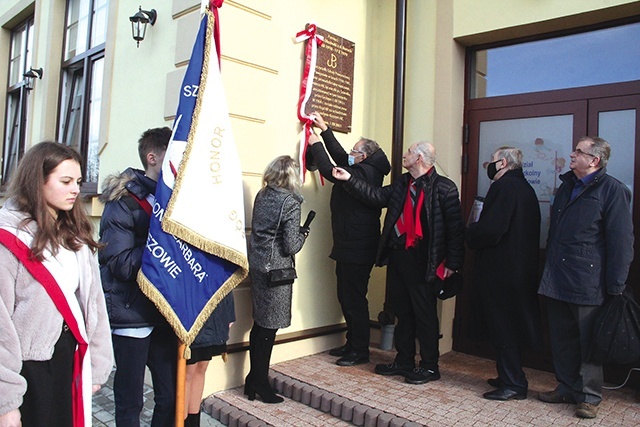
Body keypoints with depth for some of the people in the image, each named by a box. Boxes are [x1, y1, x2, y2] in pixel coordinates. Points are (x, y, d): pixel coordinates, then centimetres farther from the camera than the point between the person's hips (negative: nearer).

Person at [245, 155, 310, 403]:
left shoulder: (262, 195, 6)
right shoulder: (290, 203, -14)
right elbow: (291, 246, -16)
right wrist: (302, 234, 3)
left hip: (256, 263, 7)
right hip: (275, 268, -7)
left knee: (260, 324, 16)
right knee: (268, 327, 4)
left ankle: (253, 379, 27)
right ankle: (260, 383, 16)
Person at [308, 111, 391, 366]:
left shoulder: (364, 173, -17)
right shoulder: (367, 171, 12)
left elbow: (330, 171, -18)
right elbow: (340, 157, 22)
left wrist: (316, 145, -2)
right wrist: (324, 129, 24)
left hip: (356, 249, -11)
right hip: (350, 247, 11)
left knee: (354, 299, -2)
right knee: (346, 297, 17)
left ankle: (360, 351, 10)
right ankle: (353, 343, 28)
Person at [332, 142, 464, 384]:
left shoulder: (444, 188, -9)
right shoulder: (402, 184, 12)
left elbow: (455, 227, -10)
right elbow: (376, 196, 12)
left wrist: (452, 262, -12)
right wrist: (349, 179, 6)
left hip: (422, 261, -7)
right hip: (396, 256, 7)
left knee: (425, 314, 3)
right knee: (402, 312, 15)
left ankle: (429, 366, 19)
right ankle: (404, 362, 29)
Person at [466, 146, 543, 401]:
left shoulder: (504, 186, -16)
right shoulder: (525, 187, 14)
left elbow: (490, 229, -25)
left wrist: (470, 234, -6)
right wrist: (476, 232, 15)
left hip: (500, 270, -10)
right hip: (520, 270, 10)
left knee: (502, 326, -1)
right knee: (511, 325, 17)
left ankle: (513, 384, 7)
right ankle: (509, 377, 29)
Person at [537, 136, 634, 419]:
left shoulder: (612, 190, -7)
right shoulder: (566, 186, 16)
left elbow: (621, 241, -11)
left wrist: (615, 287, -14)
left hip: (588, 282, -7)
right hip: (557, 279, 7)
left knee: (589, 342, 5)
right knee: (561, 339, 14)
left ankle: (589, 397, 19)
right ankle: (567, 388, 29)